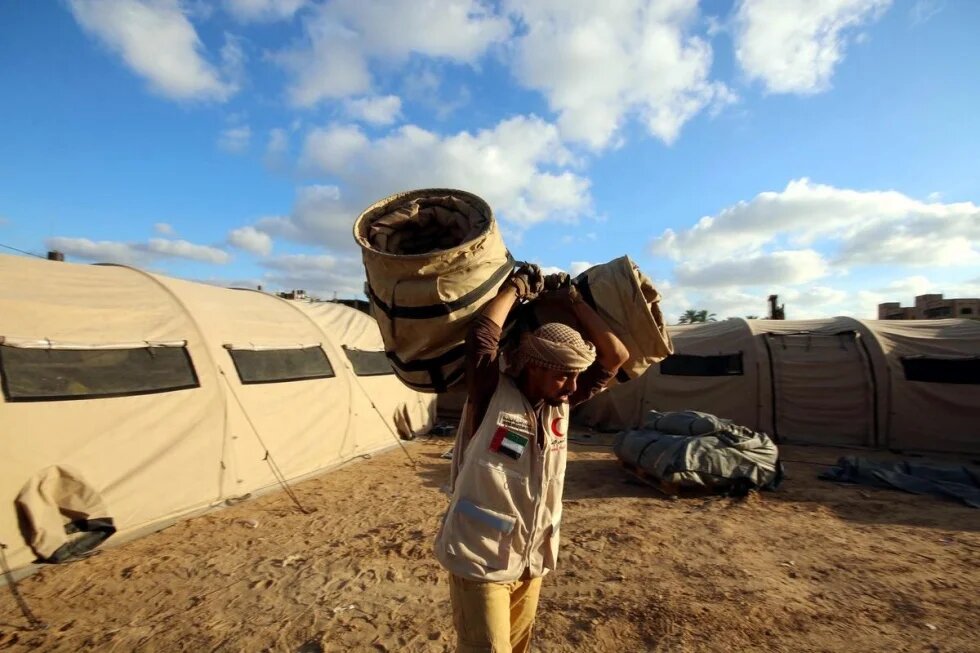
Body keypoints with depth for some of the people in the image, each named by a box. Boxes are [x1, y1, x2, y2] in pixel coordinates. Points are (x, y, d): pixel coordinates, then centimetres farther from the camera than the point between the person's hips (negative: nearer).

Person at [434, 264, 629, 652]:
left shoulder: (561, 402, -2)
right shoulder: (492, 397, -17)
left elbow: (615, 356, -6)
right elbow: (482, 333, -32)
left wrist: (571, 300, -8)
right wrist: (518, 287, -17)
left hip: (531, 559, 6)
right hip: (480, 559, -6)